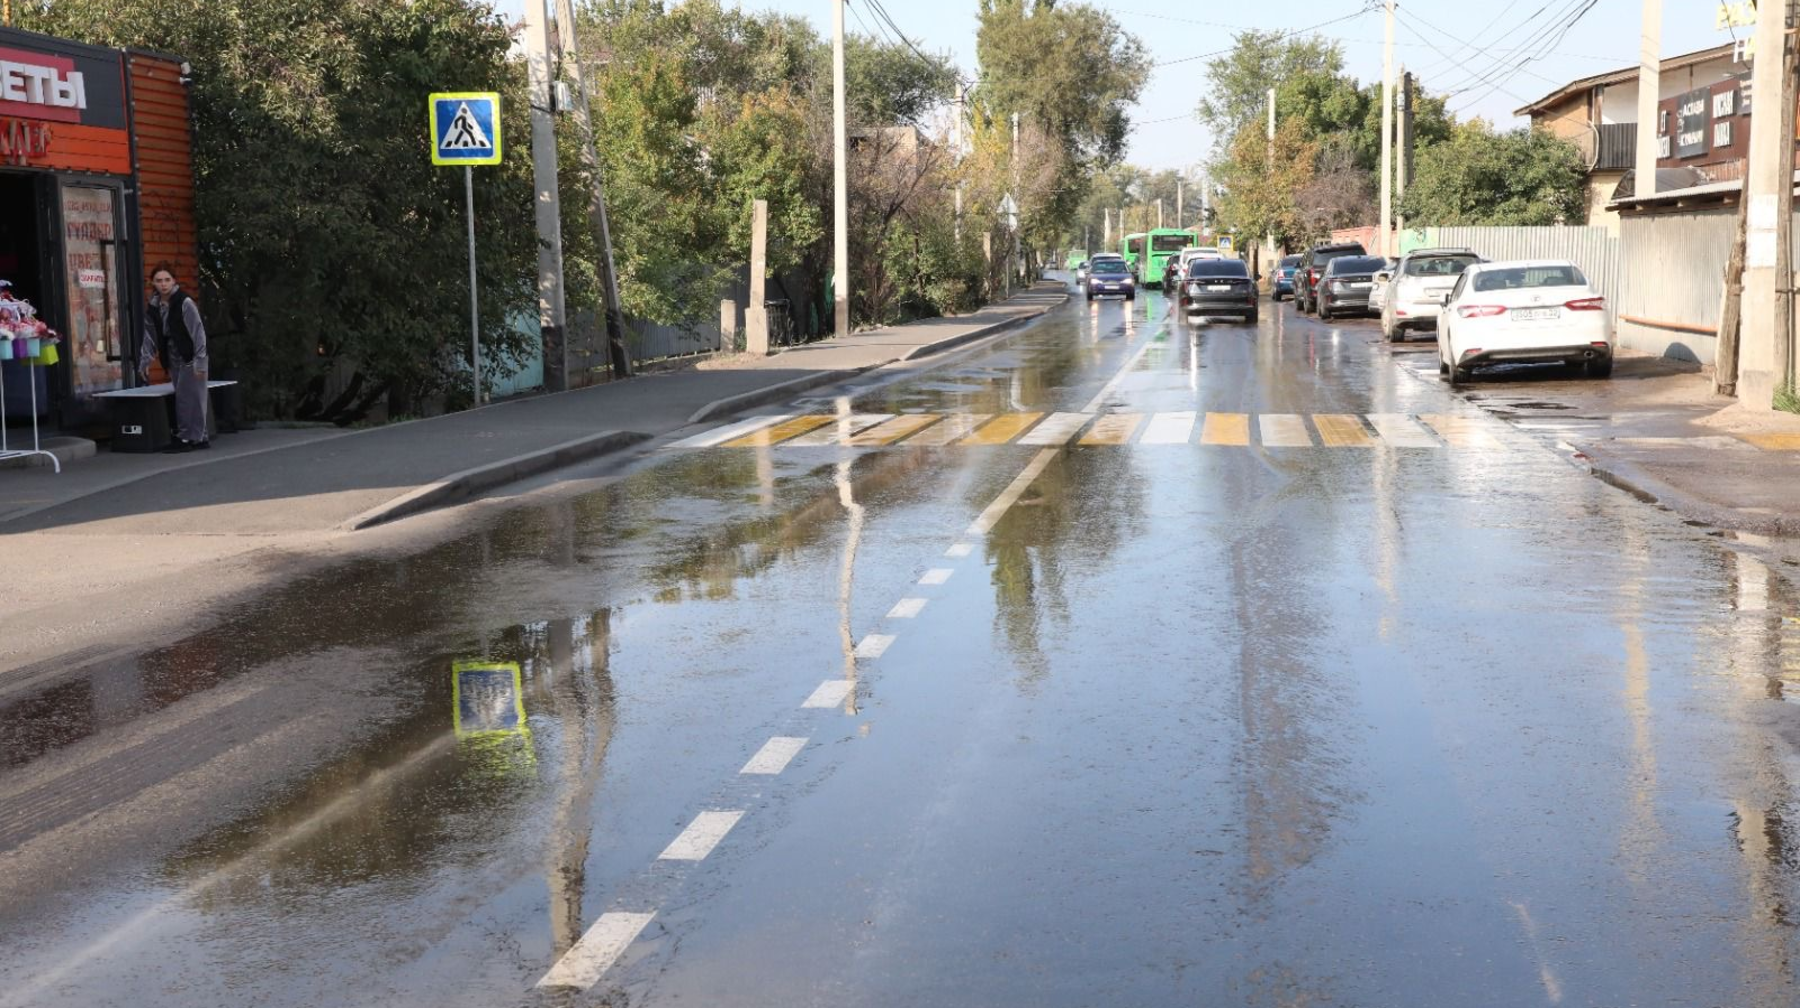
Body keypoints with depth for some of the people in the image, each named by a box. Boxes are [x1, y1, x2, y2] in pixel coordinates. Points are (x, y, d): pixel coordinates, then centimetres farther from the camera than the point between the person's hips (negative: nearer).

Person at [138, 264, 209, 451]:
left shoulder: (185, 303, -13)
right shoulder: (153, 307, 6)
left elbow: (198, 332, -14)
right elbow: (150, 336, 13)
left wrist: (199, 362, -18)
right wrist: (145, 361, 7)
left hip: (190, 358, -7)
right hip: (173, 359, 7)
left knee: (187, 397, -8)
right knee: (183, 398, 7)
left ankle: (186, 438, -3)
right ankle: (199, 437, 13)